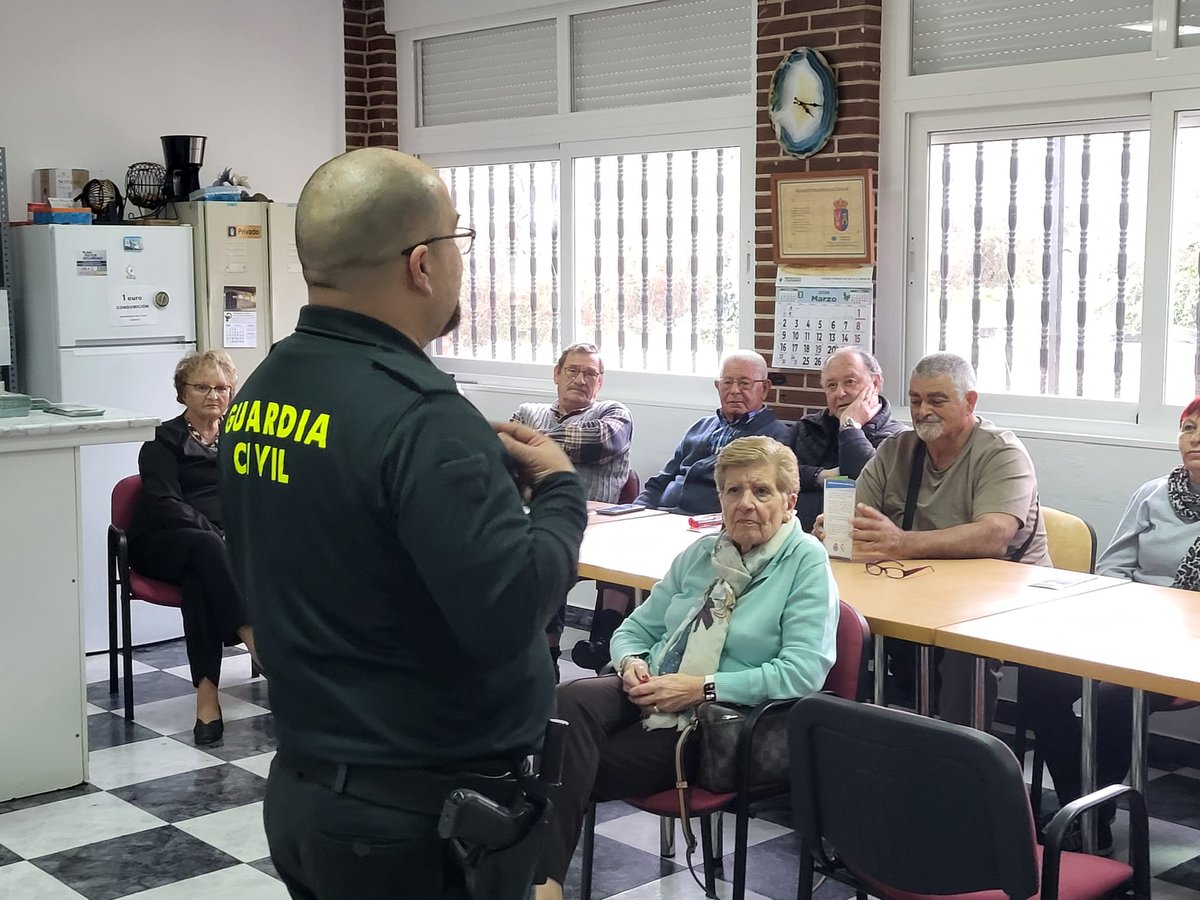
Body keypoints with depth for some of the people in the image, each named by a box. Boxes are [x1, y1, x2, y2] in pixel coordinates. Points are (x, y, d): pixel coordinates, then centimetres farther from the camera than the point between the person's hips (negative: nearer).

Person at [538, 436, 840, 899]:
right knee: (570, 699, -30)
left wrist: (703, 687, -18)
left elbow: (804, 669, -13)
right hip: (649, 694, 6)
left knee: (574, 771, -26)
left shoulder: (806, 560, -2)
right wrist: (631, 663, -5)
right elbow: (636, 629, 21)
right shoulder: (699, 555, 17)